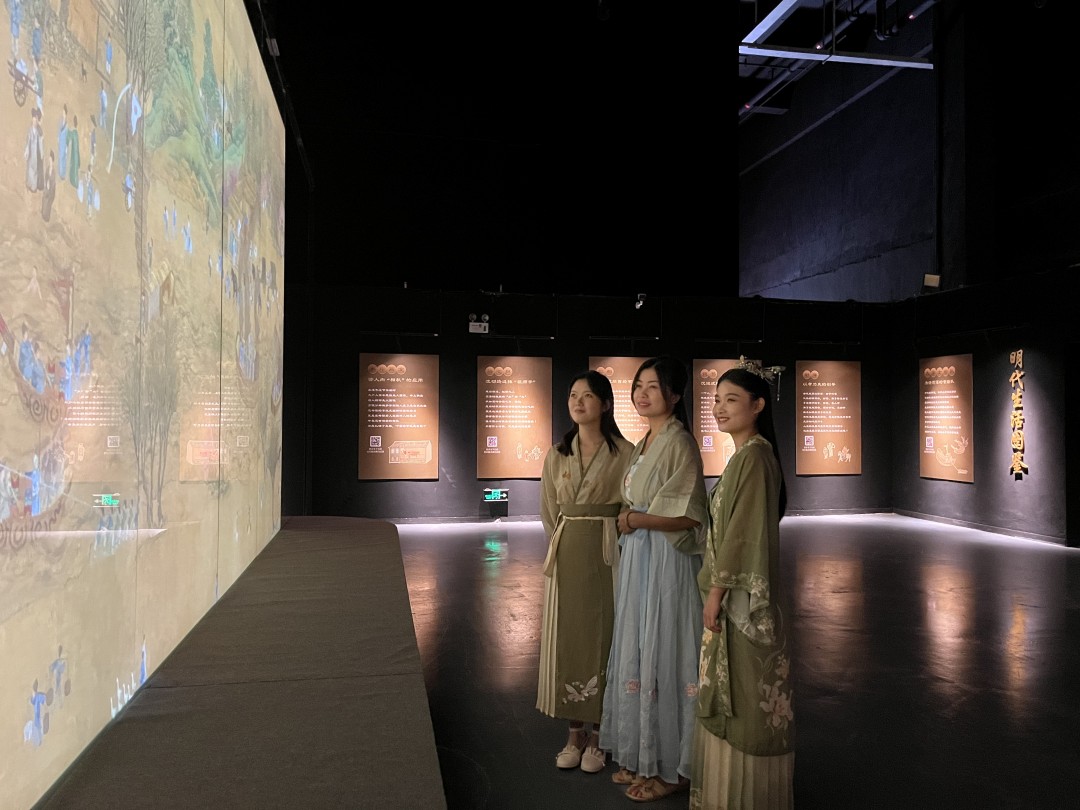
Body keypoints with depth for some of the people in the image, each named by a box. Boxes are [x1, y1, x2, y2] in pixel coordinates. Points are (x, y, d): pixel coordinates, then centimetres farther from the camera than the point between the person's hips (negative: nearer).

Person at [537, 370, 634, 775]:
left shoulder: (624, 453, -5)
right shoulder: (557, 455, 8)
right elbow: (548, 511, 13)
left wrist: (602, 544, -6)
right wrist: (564, 546, 7)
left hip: (607, 555, -4)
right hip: (566, 556, 4)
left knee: (603, 637, 3)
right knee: (567, 639, 7)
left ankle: (599, 736, 18)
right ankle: (575, 732, 21)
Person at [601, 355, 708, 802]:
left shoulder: (679, 443, -14)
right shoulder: (644, 443, 13)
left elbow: (686, 515, -20)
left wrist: (632, 519, -17)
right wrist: (630, 518, 4)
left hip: (667, 564, -9)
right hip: (638, 562, 9)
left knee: (663, 656, 1)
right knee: (638, 655, 15)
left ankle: (672, 767, 17)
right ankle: (643, 756, 29)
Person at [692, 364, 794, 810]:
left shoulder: (754, 457, -17)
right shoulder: (746, 455, 13)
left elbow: (743, 532, -21)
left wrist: (716, 591, -17)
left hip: (742, 595, -10)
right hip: (733, 592, 10)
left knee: (745, 695, 2)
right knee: (730, 692, 18)